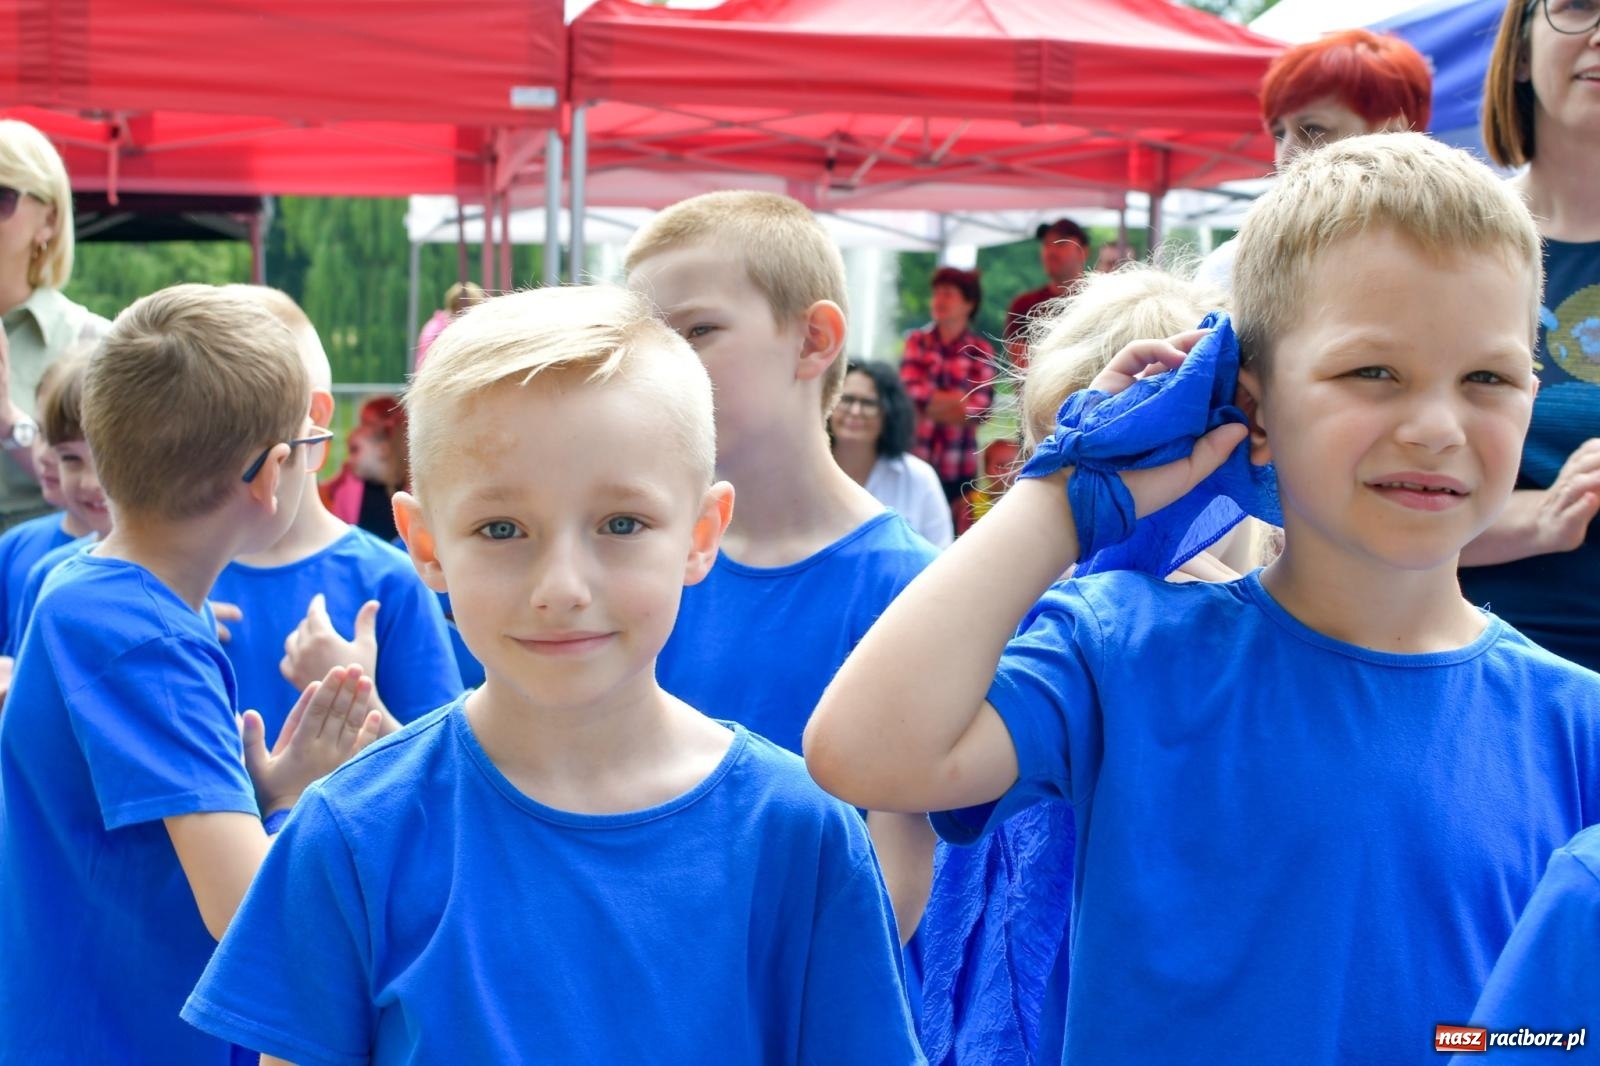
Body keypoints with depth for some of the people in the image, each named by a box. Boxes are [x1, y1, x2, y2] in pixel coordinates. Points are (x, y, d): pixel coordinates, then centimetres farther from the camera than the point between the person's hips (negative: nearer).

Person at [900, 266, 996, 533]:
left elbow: (979, 410, -7)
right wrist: (961, 399, -5)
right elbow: (911, 391, -6)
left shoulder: (980, 351, 3)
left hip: (959, 466, 0)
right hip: (917, 460, 0)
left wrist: (930, 404, -9)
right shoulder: (917, 341, 7)